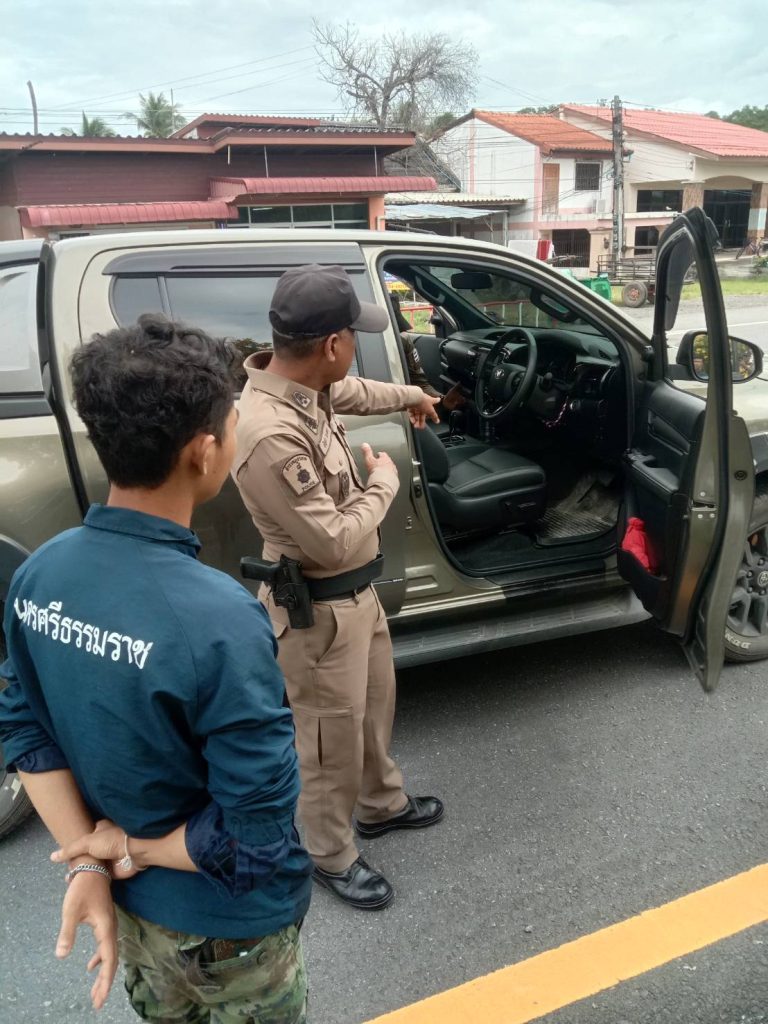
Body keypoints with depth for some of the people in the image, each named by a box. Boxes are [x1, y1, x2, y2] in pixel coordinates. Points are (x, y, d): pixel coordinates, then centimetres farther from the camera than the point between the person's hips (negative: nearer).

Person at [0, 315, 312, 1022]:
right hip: (229, 927, -5)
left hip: (132, 906, 6)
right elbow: (257, 834, -29)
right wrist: (132, 848, -14)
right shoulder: (217, 619, -36)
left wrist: (87, 865, -7)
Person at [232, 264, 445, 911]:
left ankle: (382, 804, 52)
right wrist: (385, 480, -14)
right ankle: (332, 856, 36)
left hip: (356, 587, 9)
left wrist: (408, 395, 36)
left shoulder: (303, 385, -4)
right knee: (333, 737, 11)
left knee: (374, 705, 27)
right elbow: (334, 541, -30)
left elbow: (350, 393, 22)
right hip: (318, 607, -9)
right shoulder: (271, 435, -34)